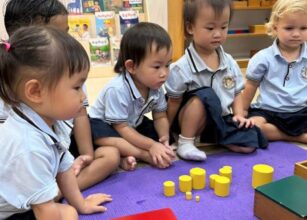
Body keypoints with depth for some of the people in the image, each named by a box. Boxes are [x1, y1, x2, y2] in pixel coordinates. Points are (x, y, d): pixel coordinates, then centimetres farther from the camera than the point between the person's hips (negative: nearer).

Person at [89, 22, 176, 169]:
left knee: (164, 135, -8)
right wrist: (152, 145, -33)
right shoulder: (117, 89, -35)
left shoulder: (156, 87, -15)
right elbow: (122, 128, -29)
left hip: (134, 124, 7)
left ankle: (131, 155, -23)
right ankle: (146, 156, -32)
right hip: (102, 124, -6)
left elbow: (160, 117, -5)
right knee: (103, 138, -39)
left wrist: (164, 138, -26)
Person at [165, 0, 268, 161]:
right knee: (205, 95, -33)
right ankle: (185, 143, -20)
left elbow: (236, 93, 11)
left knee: (249, 142, -17)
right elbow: (174, 103, -10)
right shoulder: (182, 68, -16)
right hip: (191, 122, -4)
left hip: (221, 120, 5)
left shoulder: (230, 63, 0)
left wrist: (239, 115, -5)